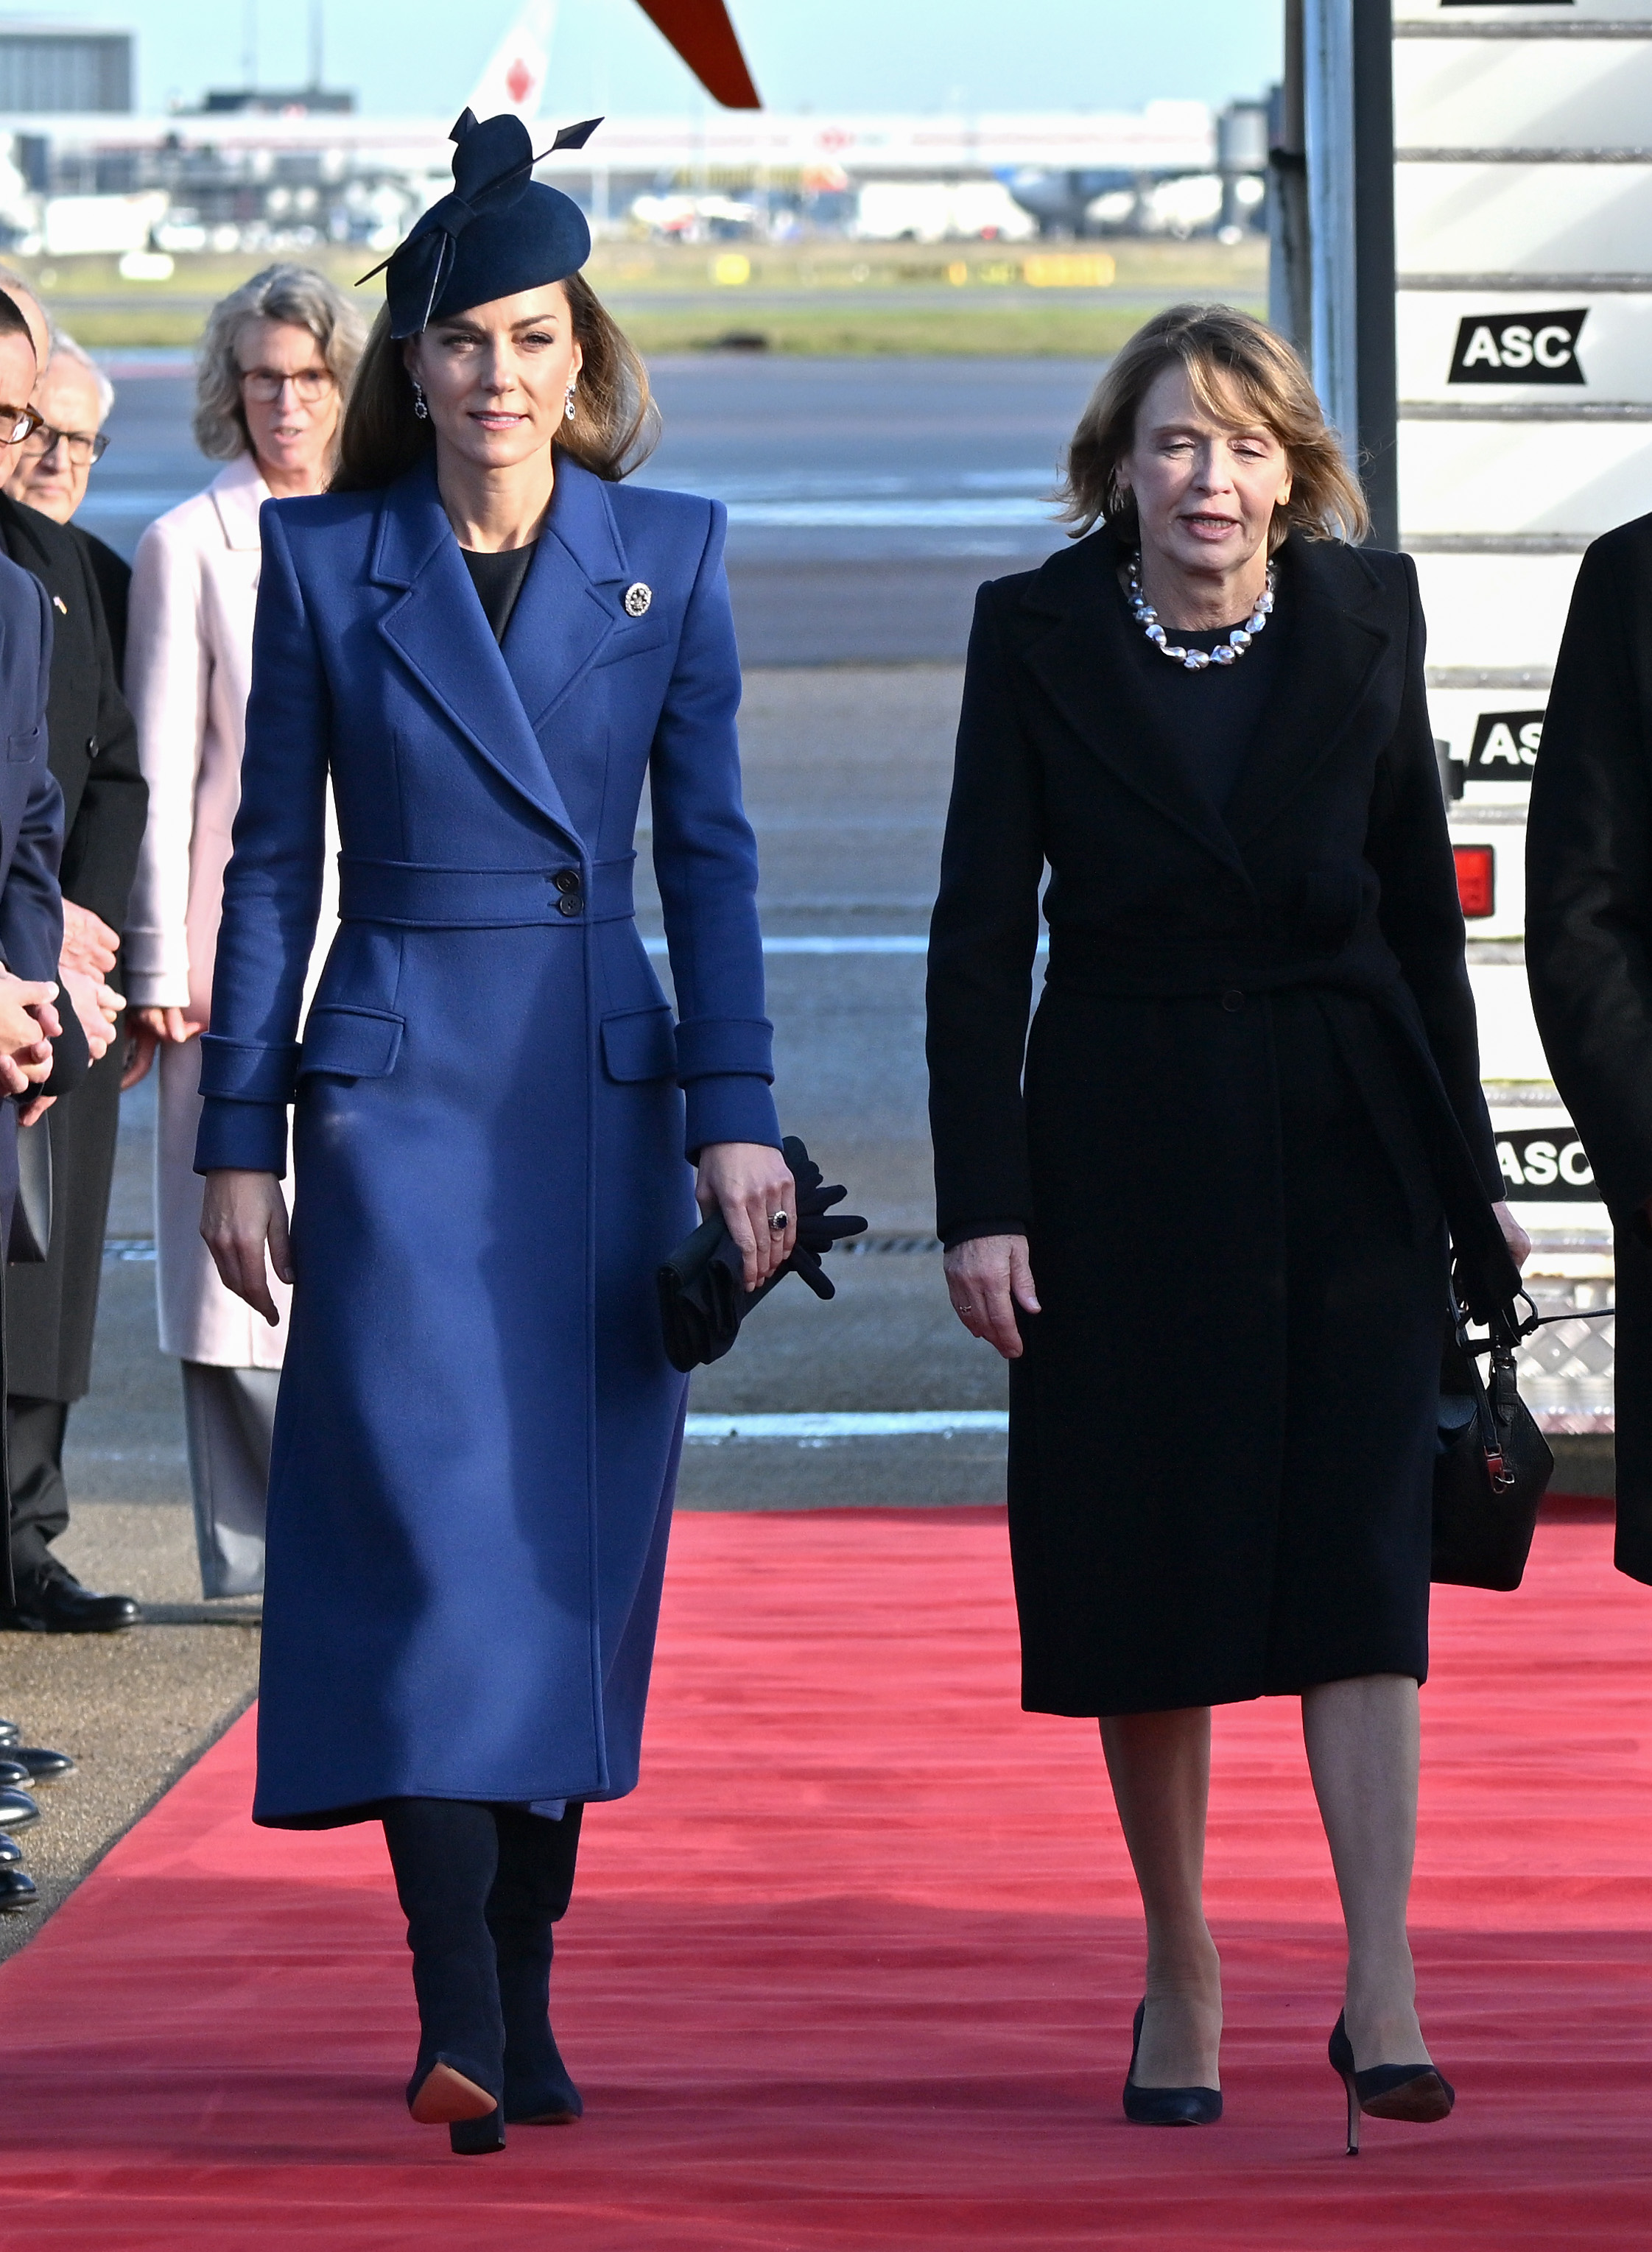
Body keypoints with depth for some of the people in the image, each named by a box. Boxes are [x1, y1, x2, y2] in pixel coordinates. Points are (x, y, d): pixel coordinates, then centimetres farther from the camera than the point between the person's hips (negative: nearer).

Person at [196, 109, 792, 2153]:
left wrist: (737, 1119, -1)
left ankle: (525, 1993, 14)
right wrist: (239, 1134, 2)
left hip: (606, 1084, 2)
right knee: (431, 1517, -13)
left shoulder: (666, 556, 6)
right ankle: (456, 2014, -18)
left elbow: (709, 848, 6)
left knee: (579, 1539, 4)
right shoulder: (320, 559, 3)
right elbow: (271, 859, 5)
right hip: (400, 1080, -2)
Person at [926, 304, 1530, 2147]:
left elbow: (1423, 905, 8)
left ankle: (1381, 1992, -11)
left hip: (1342, 1150, 0)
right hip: (1126, 1146, 0)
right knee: (1145, 1575, 4)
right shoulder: (1038, 635, -3)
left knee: (1357, 1557, -8)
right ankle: (1180, 1974, 18)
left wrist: (1465, 1167, 8)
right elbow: (980, 934, -2)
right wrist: (981, 1200, -9)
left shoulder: (1363, 621, 1)